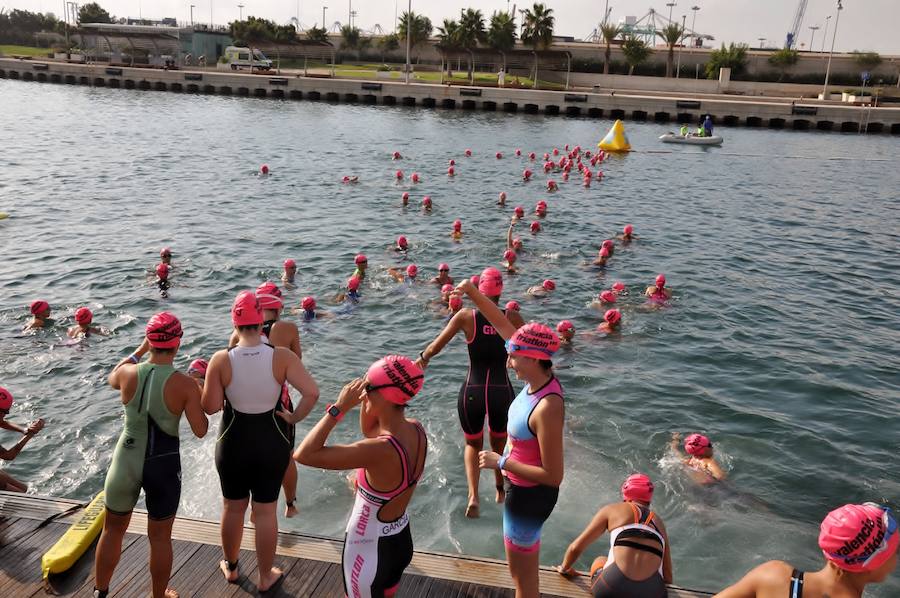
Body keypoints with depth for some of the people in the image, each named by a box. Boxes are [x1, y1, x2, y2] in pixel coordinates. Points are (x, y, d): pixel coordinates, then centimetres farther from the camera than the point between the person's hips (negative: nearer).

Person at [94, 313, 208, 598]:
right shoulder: (185, 384, -17)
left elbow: (112, 378, 16)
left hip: (127, 460, 2)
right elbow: (200, 431, -13)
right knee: (160, 537, 16)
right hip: (164, 465, -2)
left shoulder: (128, 373, -10)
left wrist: (140, 350, 21)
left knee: (113, 530, 23)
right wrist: (198, 398, 1)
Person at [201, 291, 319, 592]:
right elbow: (312, 392, -25)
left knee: (233, 507, 22)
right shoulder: (281, 356, -17)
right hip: (272, 443, 0)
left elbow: (210, 407, -14)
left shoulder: (221, 359, -17)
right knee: (265, 511, 15)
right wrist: (294, 417, -9)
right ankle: (265, 577, 31)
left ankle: (230, 568, 43)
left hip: (233, 443, 1)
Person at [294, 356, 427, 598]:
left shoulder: (379, 450, -35)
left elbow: (304, 454, -32)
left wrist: (340, 407, -27)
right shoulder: (416, 429, -12)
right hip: (401, 541, 7)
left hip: (369, 551, -7)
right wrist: (366, 403, -9)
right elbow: (370, 433, 9)